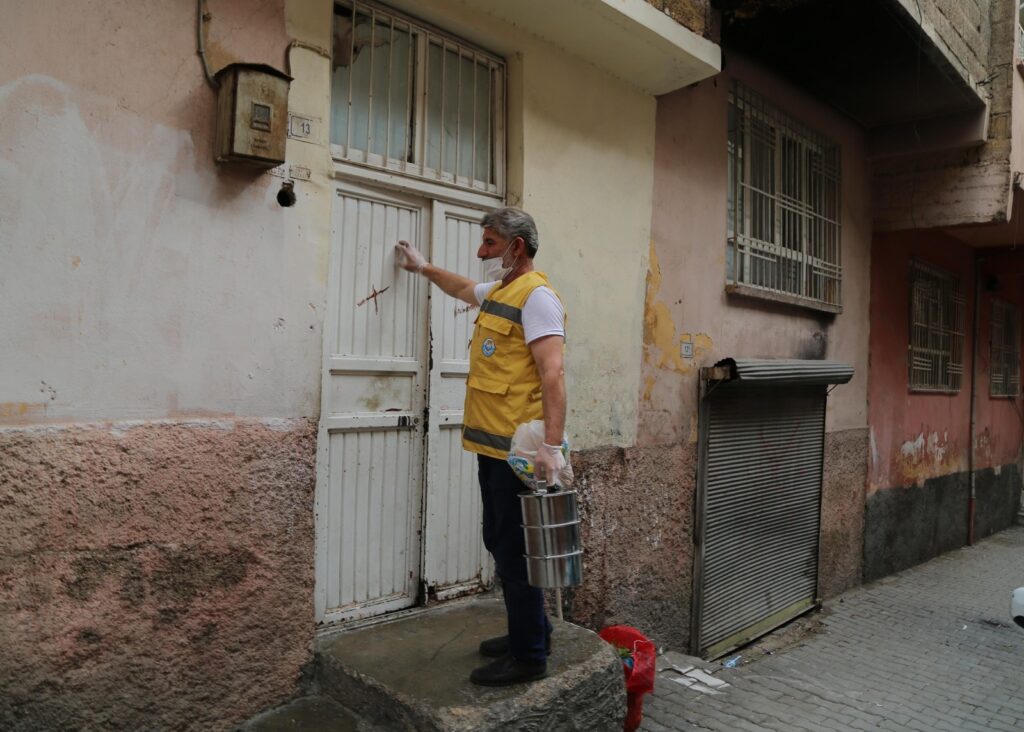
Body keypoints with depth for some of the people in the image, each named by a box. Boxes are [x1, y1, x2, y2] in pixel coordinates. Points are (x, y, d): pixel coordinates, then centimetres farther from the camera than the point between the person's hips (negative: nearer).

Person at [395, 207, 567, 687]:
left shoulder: (536, 296, -12)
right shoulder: (497, 291, 17)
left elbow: (552, 374, -22)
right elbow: (463, 289, 42)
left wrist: (553, 445, -29)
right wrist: (423, 268, 52)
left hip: (519, 450, -10)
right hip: (492, 446, 10)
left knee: (514, 549, -2)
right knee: (499, 541, 17)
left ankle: (529, 655, 12)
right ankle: (528, 633, 32)